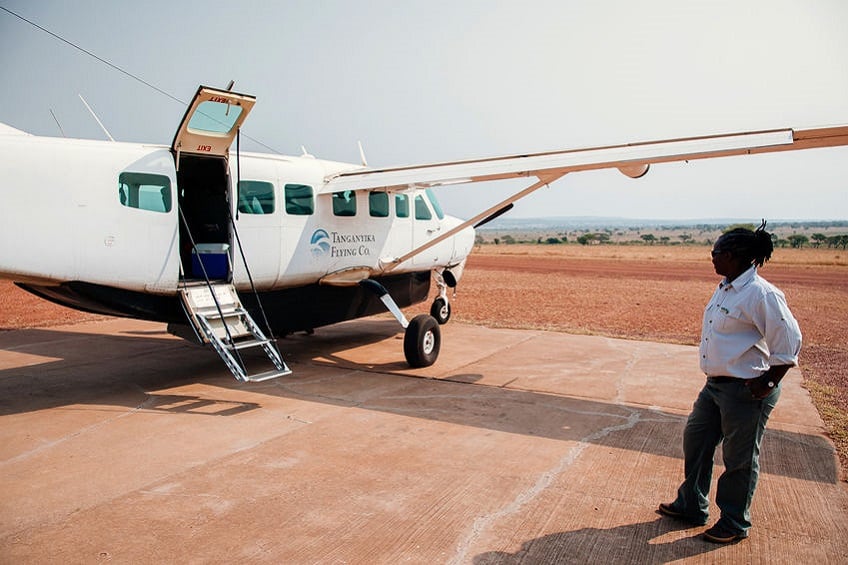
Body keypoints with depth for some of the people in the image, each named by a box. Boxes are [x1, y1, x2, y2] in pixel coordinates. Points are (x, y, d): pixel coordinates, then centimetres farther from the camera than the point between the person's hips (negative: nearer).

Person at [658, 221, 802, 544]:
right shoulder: (725, 288, 7)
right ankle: (691, 506, 37)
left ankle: (735, 524, 29)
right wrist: (714, 376, 16)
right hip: (716, 384, 10)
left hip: (746, 391, -9)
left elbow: (789, 342, -19)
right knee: (695, 441, 18)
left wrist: (768, 384, -14)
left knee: (740, 459, 8)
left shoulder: (761, 294, -21)